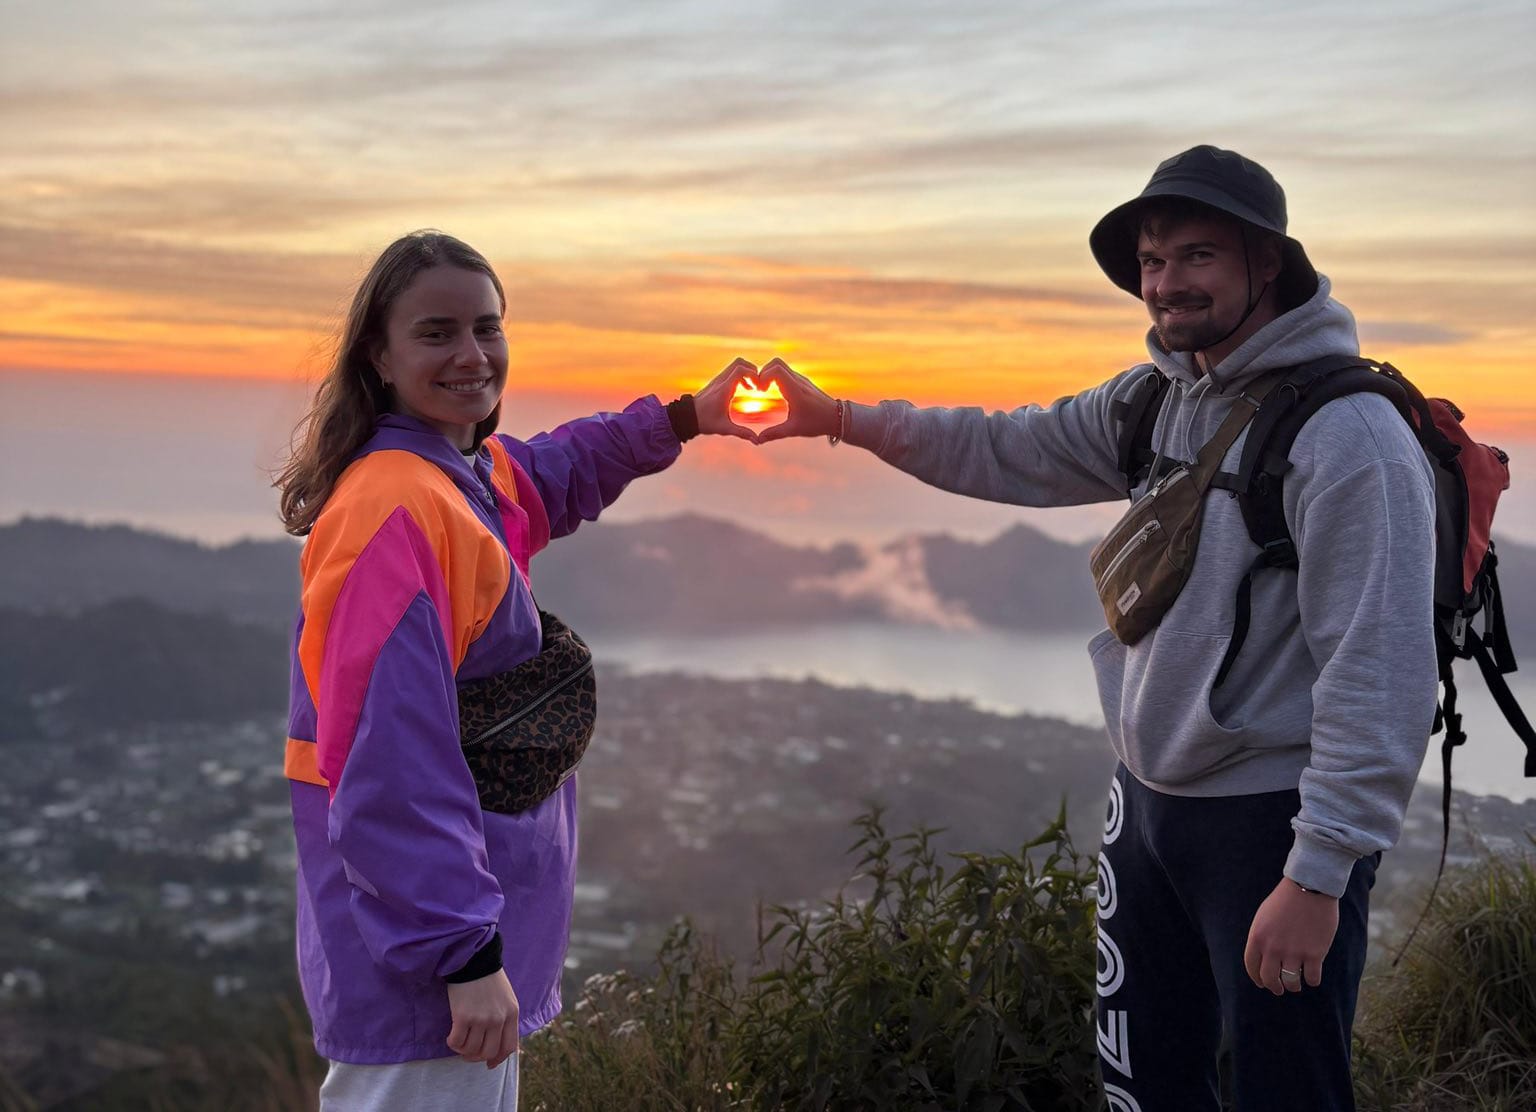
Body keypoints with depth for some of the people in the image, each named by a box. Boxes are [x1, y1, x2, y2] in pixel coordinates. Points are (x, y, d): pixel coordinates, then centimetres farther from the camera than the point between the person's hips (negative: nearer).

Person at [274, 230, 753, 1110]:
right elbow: (394, 755, -28)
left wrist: (680, 420, 20)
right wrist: (467, 953, -27)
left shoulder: (476, 475, 6)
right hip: (421, 930, -10)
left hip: (471, 892, 10)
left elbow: (561, 474, 31)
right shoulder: (396, 509, -23)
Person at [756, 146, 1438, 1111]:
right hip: (1148, 798, 8)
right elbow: (1011, 452, 14)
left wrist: (1320, 874, -23)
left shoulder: (1349, 433, -19)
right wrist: (839, 417, 7)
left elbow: (1381, 671, -22)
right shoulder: (1154, 402, 5)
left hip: (1272, 817, -7)